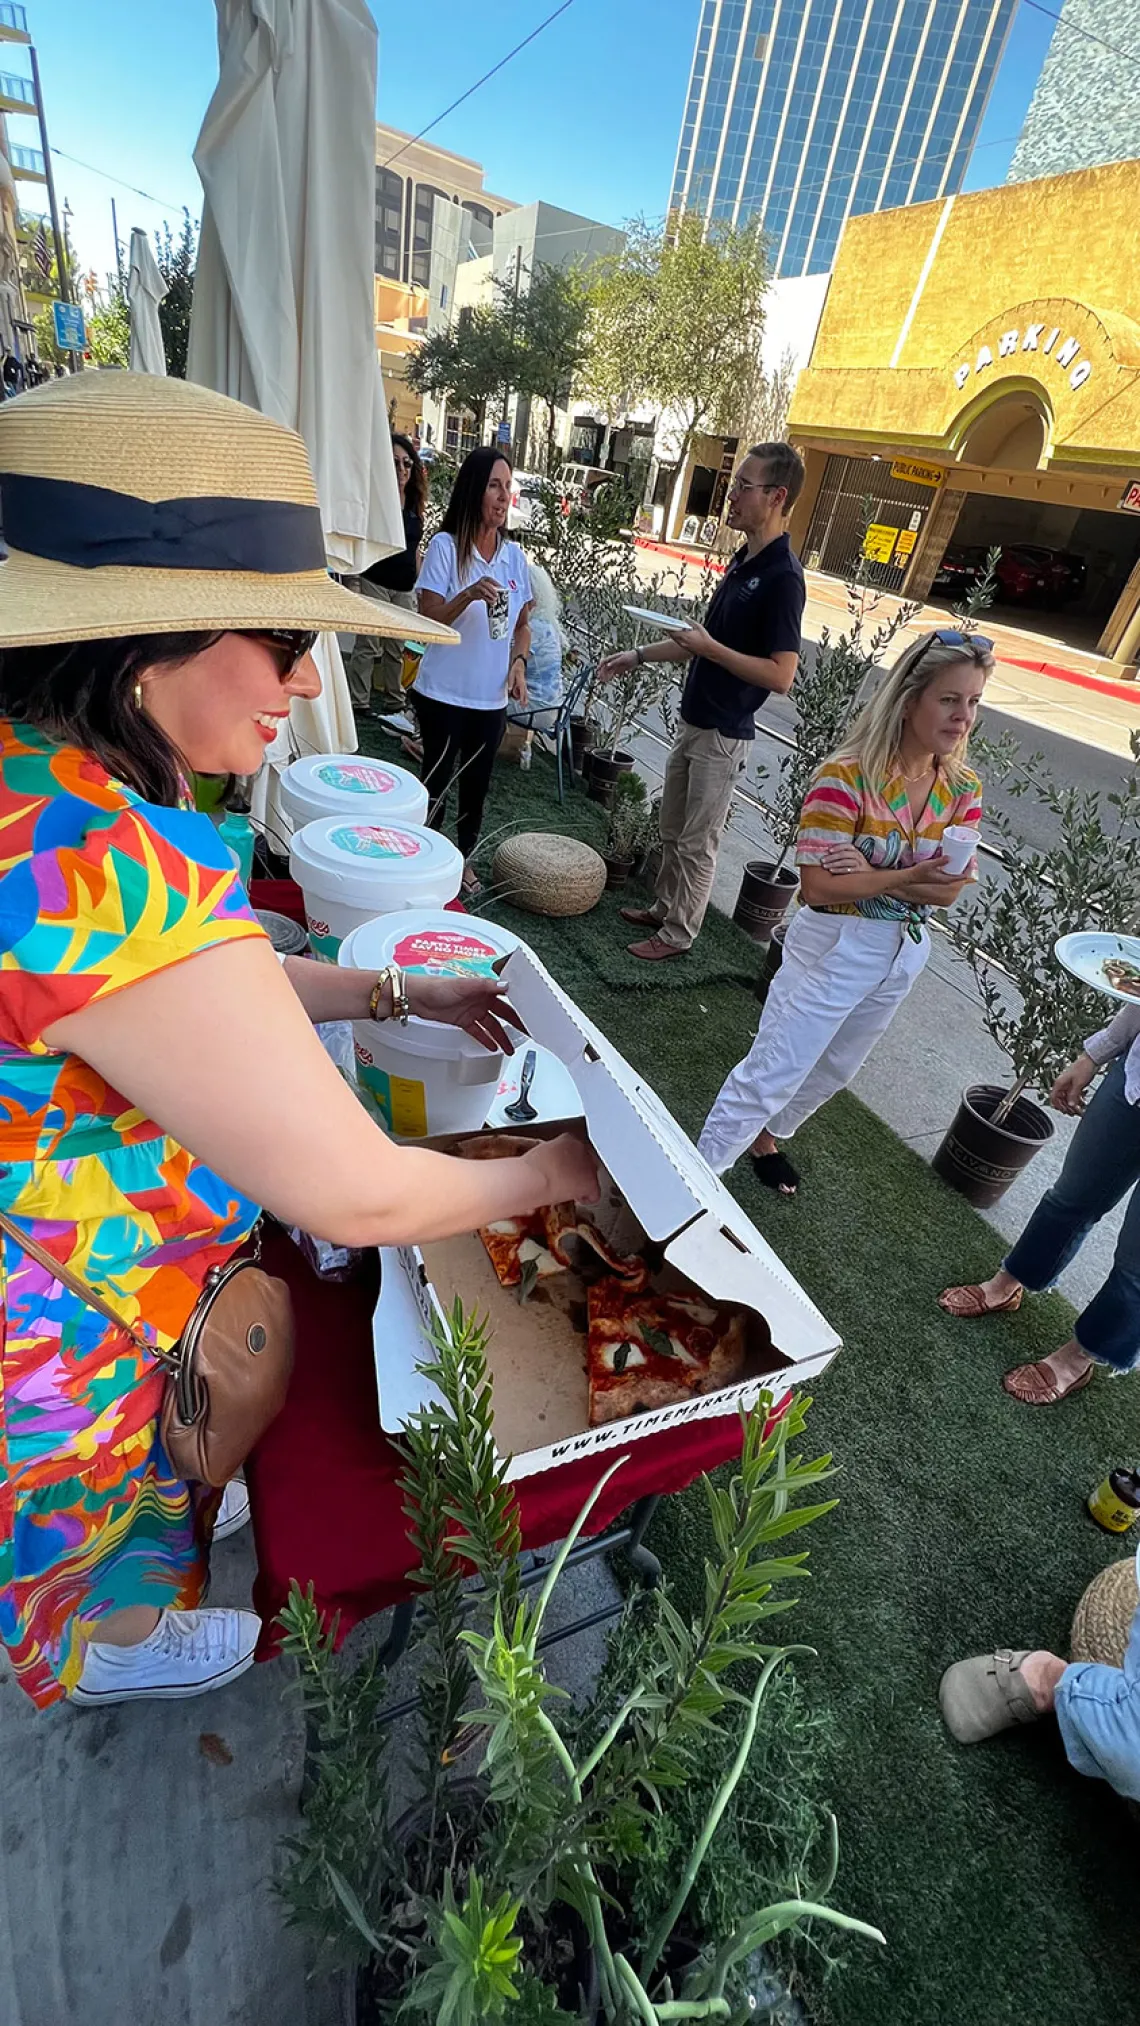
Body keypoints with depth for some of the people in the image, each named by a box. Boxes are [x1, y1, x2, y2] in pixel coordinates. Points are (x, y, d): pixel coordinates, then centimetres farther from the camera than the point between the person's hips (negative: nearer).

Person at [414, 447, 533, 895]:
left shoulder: (514, 555, 6)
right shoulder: (445, 547, -9)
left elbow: (522, 622, 15)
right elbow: (427, 621, -13)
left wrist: (518, 662, -4)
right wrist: (469, 596, -29)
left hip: (492, 696, 4)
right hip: (445, 692, -4)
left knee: (477, 782, 13)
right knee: (437, 778, 6)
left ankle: (464, 855, 30)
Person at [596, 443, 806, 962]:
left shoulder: (782, 577, -19)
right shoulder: (743, 560, 10)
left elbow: (781, 675, -24)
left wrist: (709, 647, -23)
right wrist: (638, 656, 17)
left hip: (723, 734, -9)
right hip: (694, 721, 9)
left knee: (697, 841, 3)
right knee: (672, 829, 19)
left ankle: (678, 933, 17)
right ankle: (663, 908, 35)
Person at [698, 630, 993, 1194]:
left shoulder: (963, 788, -2)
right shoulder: (848, 775, -21)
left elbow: (948, 890, -8)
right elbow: (819, 886, -25)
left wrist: (871, 874, -22)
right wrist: (907, 877, -27)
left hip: (905, 953, 7)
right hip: (835, 947, -7)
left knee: (833, 1071, 24)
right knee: (770, 1076, -2)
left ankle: (766, 1136, 49)